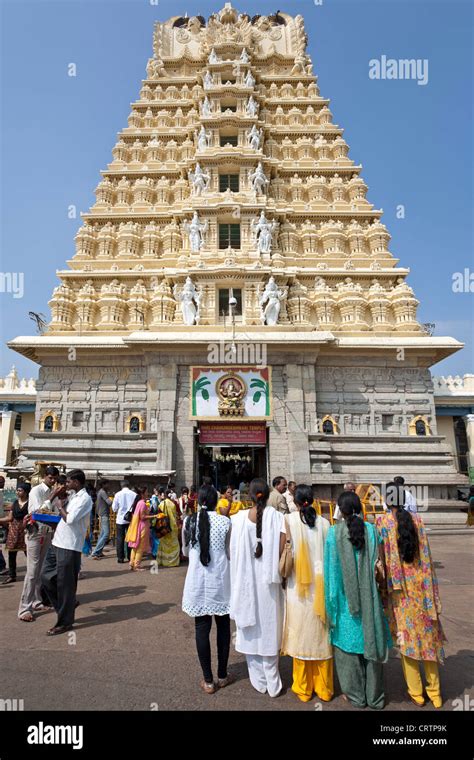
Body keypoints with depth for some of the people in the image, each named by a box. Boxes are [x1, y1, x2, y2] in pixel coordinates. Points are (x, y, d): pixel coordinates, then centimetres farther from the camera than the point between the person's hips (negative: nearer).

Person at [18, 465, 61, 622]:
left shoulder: (52, 493, 7)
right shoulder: (36, 490, -10)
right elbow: (38, 511, -21)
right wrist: (53, 496, -24)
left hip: (48, 533, 6)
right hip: (35, 533, -6)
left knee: (41, 570, 11)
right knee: (32, 571, -7)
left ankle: (37, 602, 21)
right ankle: (25, 608, -2)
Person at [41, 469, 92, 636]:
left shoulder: (84, 498, -15)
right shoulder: (72, 495, 12)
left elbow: (70, 519, -23)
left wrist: (60, 507, -9)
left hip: (69, 547, -9)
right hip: (58, 543, 9)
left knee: (65, 584, 2)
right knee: (46, 576, 15)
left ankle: (65, 621, 16)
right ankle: (68, 605, 30)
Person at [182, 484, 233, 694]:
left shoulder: (189, 521, -5)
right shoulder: (225, 522, -10)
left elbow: (185, 552, 6)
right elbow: (230, 553, -4)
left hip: (198, 580, 1)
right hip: (221, 579, 0)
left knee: (202, 627, 10)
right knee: (223, 626, 16)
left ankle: (208, 680, 19)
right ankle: (222, 676, 28)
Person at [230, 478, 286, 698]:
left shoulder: (238, 518, -11)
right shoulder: (277, 517, -13)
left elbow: (233, 553, -9)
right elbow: (281, 549, -17)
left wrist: (246, 564, 8)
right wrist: (271, 566, -1)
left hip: (245, 581, 1)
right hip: (268, 582, 0)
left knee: (250, 631, 17)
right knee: (269, 630, 16)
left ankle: (259, 681, 30)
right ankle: (272, 683, 26)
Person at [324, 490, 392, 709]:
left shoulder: (334, 533, -14)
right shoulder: (372, 530, -9)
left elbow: (331, 569, -8)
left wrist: (332, 601, 3)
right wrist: (377, 595, 9)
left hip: (346, 600, -2)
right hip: (369, 599, 2)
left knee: (348, 643, 15)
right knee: (371, 640, 16)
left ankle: (355, 695, 28)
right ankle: (374, 695, 30)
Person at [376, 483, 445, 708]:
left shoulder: (382, 521, -12)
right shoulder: (417, 520, -2)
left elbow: (382, 557, -11)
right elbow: (426, 556, 0)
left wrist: (384, 586, -1)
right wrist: (430, 590, 8)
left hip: (399, 588, -3)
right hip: (420, 584, 3)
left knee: (405, 635, 11)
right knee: (427, 634, 15)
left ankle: (416, 692, 22)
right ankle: (434, 691, 26)